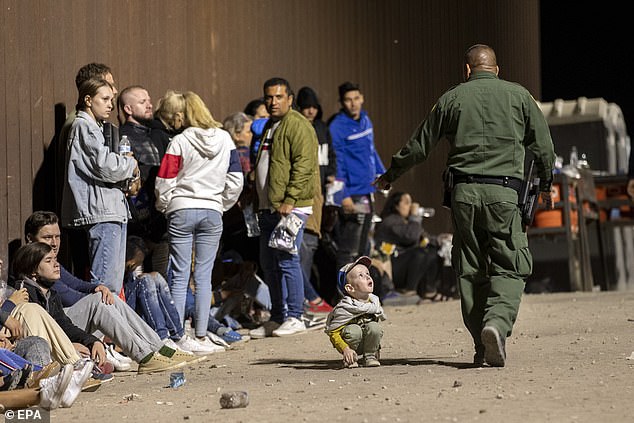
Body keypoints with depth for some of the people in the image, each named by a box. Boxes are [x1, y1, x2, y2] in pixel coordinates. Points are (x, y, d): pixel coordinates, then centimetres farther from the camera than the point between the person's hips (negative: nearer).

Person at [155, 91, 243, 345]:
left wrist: (163, 208, 12)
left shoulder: (179, 142, -8)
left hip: (181, 211, -3)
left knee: (179, 276, 2)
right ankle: (201, 334, 4)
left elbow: (165, 183, -5)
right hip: (213, 211, 3)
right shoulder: (225, 139, 4)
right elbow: (236, 181, 6)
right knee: (204, 275, 6)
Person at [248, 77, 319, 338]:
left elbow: (303, 166, -17)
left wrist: (289, 200, -22)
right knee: (268, 263, 11)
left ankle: (295, 318, -5)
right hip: (269, 208, 10)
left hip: (290, 207, -10)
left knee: (287, 260, -10)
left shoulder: (297, 126, -9)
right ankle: (277, 318, 18)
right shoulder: (270, 126, 21)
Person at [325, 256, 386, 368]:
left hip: (369, 345, 3)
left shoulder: (374, 301, -5)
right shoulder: (343, 309, -21)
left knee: (375, 327, -23)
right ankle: (350, 359, -9)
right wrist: (345, 349, -31)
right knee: (354, 330, -33)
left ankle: (370, 356, -5)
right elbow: (333, 333, -18)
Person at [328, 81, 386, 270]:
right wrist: (344, 196, -21)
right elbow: (336, 164, -16)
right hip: (352, 196, -8)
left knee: (363, 248, 17)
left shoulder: (365, 120, 11)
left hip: (368, 193, 8)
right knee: (349, 250, -10)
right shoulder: (337, 127, -14)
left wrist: (382, 174, 15)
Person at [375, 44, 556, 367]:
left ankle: (483, 347, 6)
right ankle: (497, 322, -26)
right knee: (509, 267, 0)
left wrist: (390, 175, 29)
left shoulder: (452, 98, 10)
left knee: (470, 270, 8)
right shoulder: (518, 95, 9)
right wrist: (546, 185, 28)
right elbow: (543, 146, 12)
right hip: (504, 191, -1)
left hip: (463, 191, 1)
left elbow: (419, 146, 14)